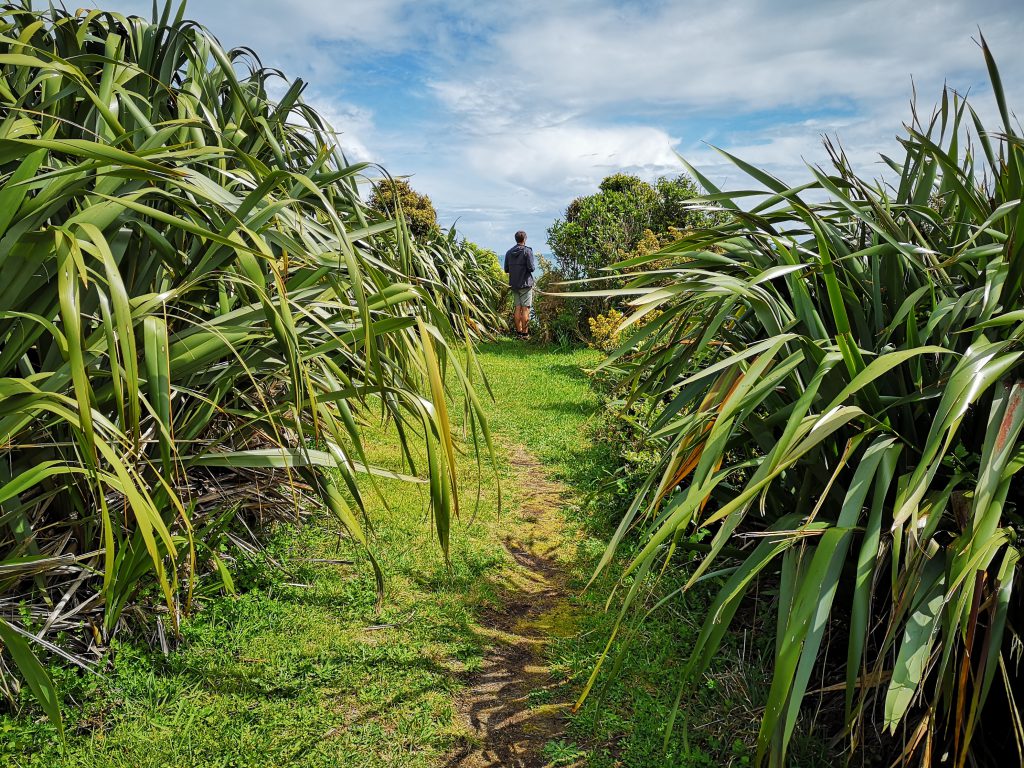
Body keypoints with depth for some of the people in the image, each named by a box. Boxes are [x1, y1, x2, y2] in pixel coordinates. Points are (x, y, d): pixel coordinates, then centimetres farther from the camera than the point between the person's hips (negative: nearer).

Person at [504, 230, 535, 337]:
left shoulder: (509, 252, 6)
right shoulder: (527, 251, -10)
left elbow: (506, 269, 8)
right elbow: (531, 268, -15)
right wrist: (533, 266, 7)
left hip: (513, 284, 5)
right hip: (525, 284, -5)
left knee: (517, 308, 10)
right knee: (525, 309, -3)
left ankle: (518, 331, 13)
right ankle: (525, 333, -2)